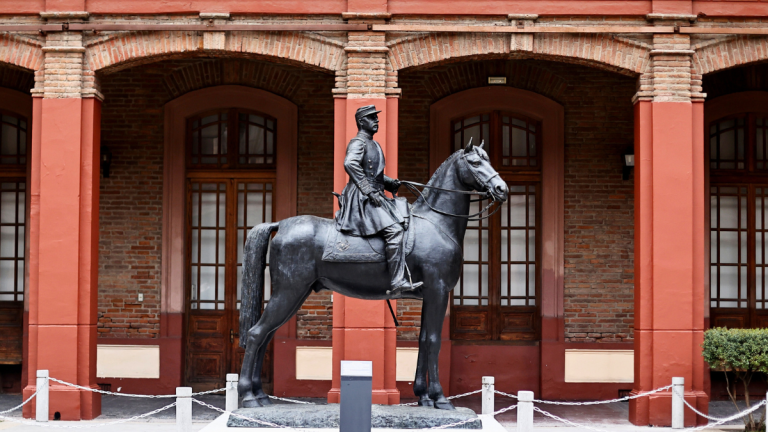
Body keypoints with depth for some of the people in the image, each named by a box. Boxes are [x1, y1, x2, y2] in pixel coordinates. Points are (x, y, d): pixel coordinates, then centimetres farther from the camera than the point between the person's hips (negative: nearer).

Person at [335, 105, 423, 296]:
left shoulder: (374, 145, 23)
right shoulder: (358, 142, -7)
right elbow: (350, 164, -26)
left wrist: (390, 183, 12)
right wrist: (369, 191, -28)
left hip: (374, 197, 11)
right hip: (361, 200, -11)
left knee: (404, 221, 11)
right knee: (394, 230, -24)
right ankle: (397, 283, -28)